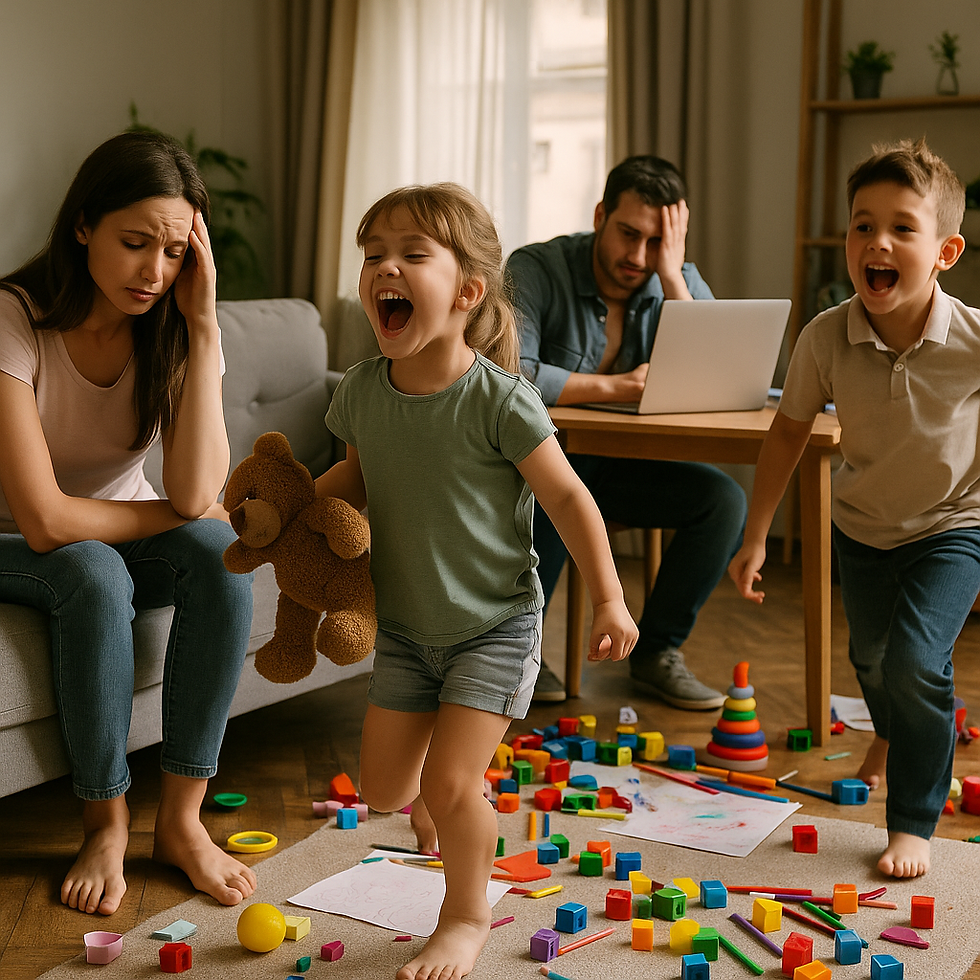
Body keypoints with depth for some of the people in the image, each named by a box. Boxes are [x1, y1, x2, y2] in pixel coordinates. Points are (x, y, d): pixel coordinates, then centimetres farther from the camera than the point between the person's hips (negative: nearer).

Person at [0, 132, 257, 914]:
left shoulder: (176, 333, -11)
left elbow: (197, 494, -26)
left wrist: (203, 326, -28)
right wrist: (179, 514, -17)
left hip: (120, 534, 4)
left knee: (220, 552, -25)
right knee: (94, 572, -35)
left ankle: (182, 818, -16)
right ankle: (107, 825, -17)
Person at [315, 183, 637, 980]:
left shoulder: (499, 400, -23)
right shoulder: (363, 391, -8)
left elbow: (567, 497, -14)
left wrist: (609, 598, -16)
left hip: (495, 624, -5)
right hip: (405, 626, 5)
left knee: (449, 784, -10)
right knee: (384, 788, 8)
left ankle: (467, 915, 19)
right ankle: (447, 811, 45)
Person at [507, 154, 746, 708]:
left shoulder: (681, 283, -3)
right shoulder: (536, 270, -16)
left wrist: (672, 277, -23)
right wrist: (615, 387, -30)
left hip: (621, 464, 5)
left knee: (725, 500, -17)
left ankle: (658, 650, 1)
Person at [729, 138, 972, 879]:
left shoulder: (971, 341, -29)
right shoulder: (826, 338, -24)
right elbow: (789, 432, -7)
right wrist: (755, 537, -4)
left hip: (951, 525, -3)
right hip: (862, 525, 3)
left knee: (916, 664, -20)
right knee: (870, 656, 22)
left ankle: (914, 823, 3)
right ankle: (892, 734, 59)